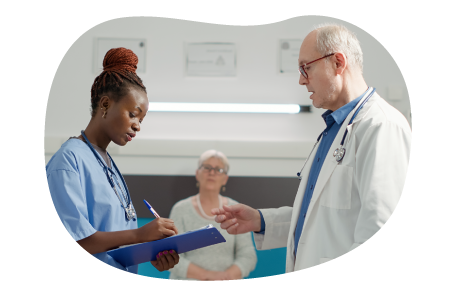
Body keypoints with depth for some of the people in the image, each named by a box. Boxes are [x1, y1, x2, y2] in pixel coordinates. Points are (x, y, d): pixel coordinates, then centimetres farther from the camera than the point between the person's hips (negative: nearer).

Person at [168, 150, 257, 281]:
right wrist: (207, 275, -12)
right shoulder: (180, 210, 6)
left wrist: (228, 276, -11)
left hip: (229, 278, 1)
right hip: (189, 279, -1)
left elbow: (248, 256, 5)